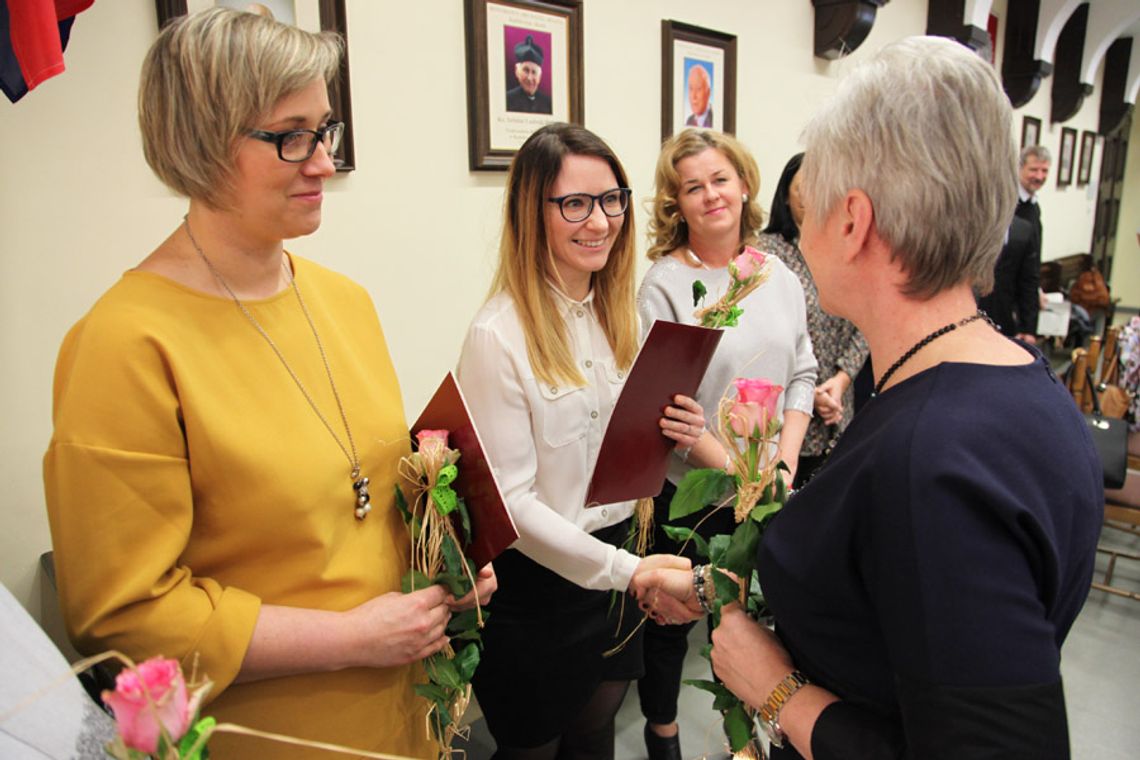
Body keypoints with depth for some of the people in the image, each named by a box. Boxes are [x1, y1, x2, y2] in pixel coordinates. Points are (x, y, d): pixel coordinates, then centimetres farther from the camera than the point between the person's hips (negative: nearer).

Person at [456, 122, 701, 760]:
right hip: (536, 581, -6)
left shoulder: (619, 313, 2)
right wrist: (627, 569, -27)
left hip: (620, 554, 6)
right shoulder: (499, 335, -21)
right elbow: (511, 500, -21)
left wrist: (676, 434, -10)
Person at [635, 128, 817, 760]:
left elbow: (802, 374, 7)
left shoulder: (777, 275, 4)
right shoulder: (664, 284, -13)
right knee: (673, 615, 14)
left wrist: (785, 462, -5)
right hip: (687, 488, -4)